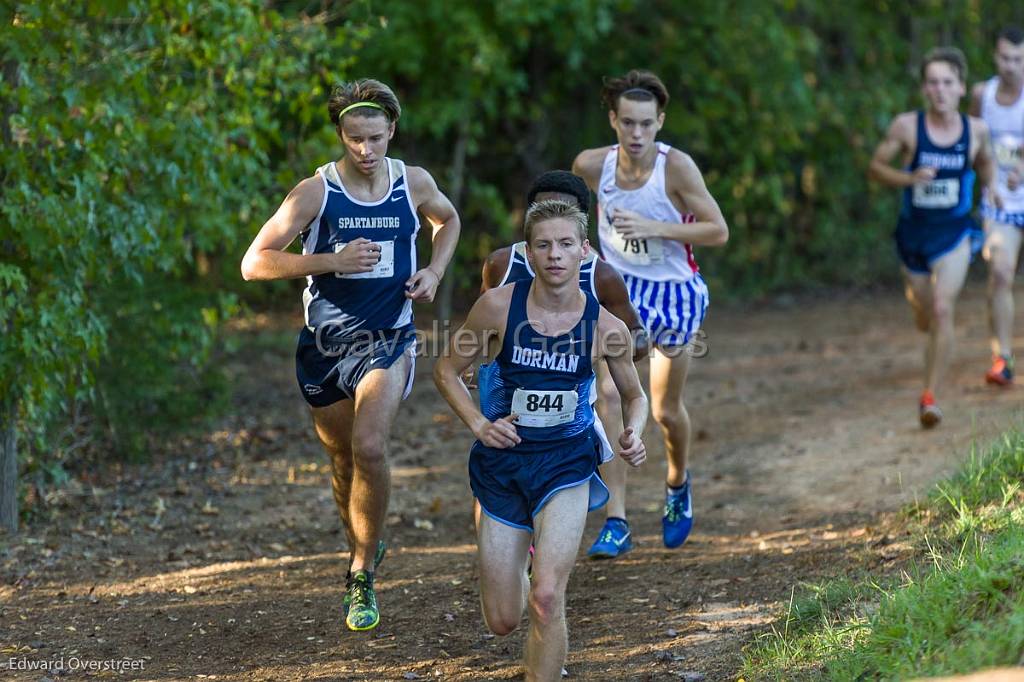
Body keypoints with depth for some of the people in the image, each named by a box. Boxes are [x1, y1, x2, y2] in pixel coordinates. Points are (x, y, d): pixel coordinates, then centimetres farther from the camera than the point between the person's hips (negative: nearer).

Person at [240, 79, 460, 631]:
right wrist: (332, 261, -23)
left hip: (388, 339, -1)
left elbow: (448, 221, 23)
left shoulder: (414, 184, -1)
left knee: (369, 447, -23)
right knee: (342, 458, 14)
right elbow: (254, 263, -13)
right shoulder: (315, 192, -10)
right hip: (325, 342, 1)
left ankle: (362, 576, -11)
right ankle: (362, 547, 42)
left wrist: (434, 272, 4)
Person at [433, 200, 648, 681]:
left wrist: (633, 435, -11)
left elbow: (634, 395, 10)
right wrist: (479, 424, -12)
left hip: (566, 464, -1)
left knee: (547, 598, -22)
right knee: (502, 621, 7)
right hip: (502, 462, 1)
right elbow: (446, 370, 3)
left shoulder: (605, 328, -8)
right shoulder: (498, 307, -11)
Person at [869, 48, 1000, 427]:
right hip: (914, 231, 1)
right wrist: (909, 179, -19)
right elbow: (876, 167, -3)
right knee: (925, 319, 13)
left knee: (942, 310, -19)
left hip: (954, 232, -1)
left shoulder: (976, 130, -4)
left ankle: (929, 396, -14)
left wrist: (990, 185, 2)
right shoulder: (907, 126, -10)